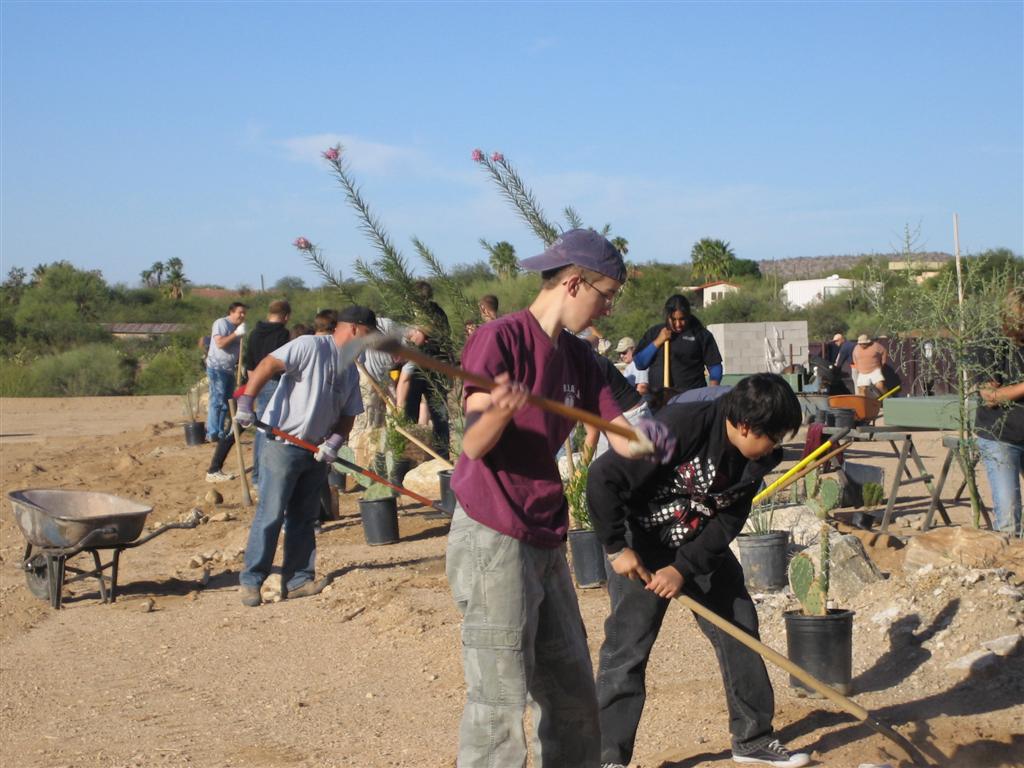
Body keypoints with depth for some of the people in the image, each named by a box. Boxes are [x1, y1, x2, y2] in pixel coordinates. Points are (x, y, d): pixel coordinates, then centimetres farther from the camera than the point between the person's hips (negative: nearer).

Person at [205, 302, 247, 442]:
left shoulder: (237, 327, 16)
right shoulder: (221, 323, -10)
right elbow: (219, 343, -22)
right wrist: (236, 334, -25)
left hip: (230, 369, 9)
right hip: (217, 368, -9)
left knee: (226, 401, 9)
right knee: (217, 401, -11)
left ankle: (220, 432, 15)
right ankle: (213, 434, -12)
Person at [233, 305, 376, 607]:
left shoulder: (351, 371, 13)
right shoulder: (311, 346, -12)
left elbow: (347, 415, 13)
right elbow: (268, 365, -20)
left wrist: (335, 440, -6)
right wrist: (246, 403, -27)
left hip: (316, 453, 8)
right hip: (283, 445, -8)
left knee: (304, 517, 12)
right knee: (270, 515, -6)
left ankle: (298, 579, 19)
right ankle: (251, 580, 1)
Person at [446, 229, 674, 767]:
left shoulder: (578, 358, 11)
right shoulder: (499, 338, -13)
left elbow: (620, 435, 4)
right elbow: (473, 445, -18)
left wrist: (645, 438, -19)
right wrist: (499, 411, -39)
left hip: (546, 541, 9)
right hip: (492, 541, -9)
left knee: (572, 691, 16)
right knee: (499, 696, -5)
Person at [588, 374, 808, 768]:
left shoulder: (756, 458, -8)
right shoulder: (681, 426, -30)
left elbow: (728, 521, -6)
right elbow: (603, 477, -27)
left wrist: (683, 569, -17)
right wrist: (617, 548, -22)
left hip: (703, 547, 7)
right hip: (642, 548, -7)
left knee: (740, 633, 8)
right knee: (627, 649, -7)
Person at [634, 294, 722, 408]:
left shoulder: (701, 334, 6)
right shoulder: (654, 333, 13)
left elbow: (714, 365, 6)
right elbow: (639, 364, 8)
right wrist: (657, 342, -4)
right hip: (657, 400, 2)